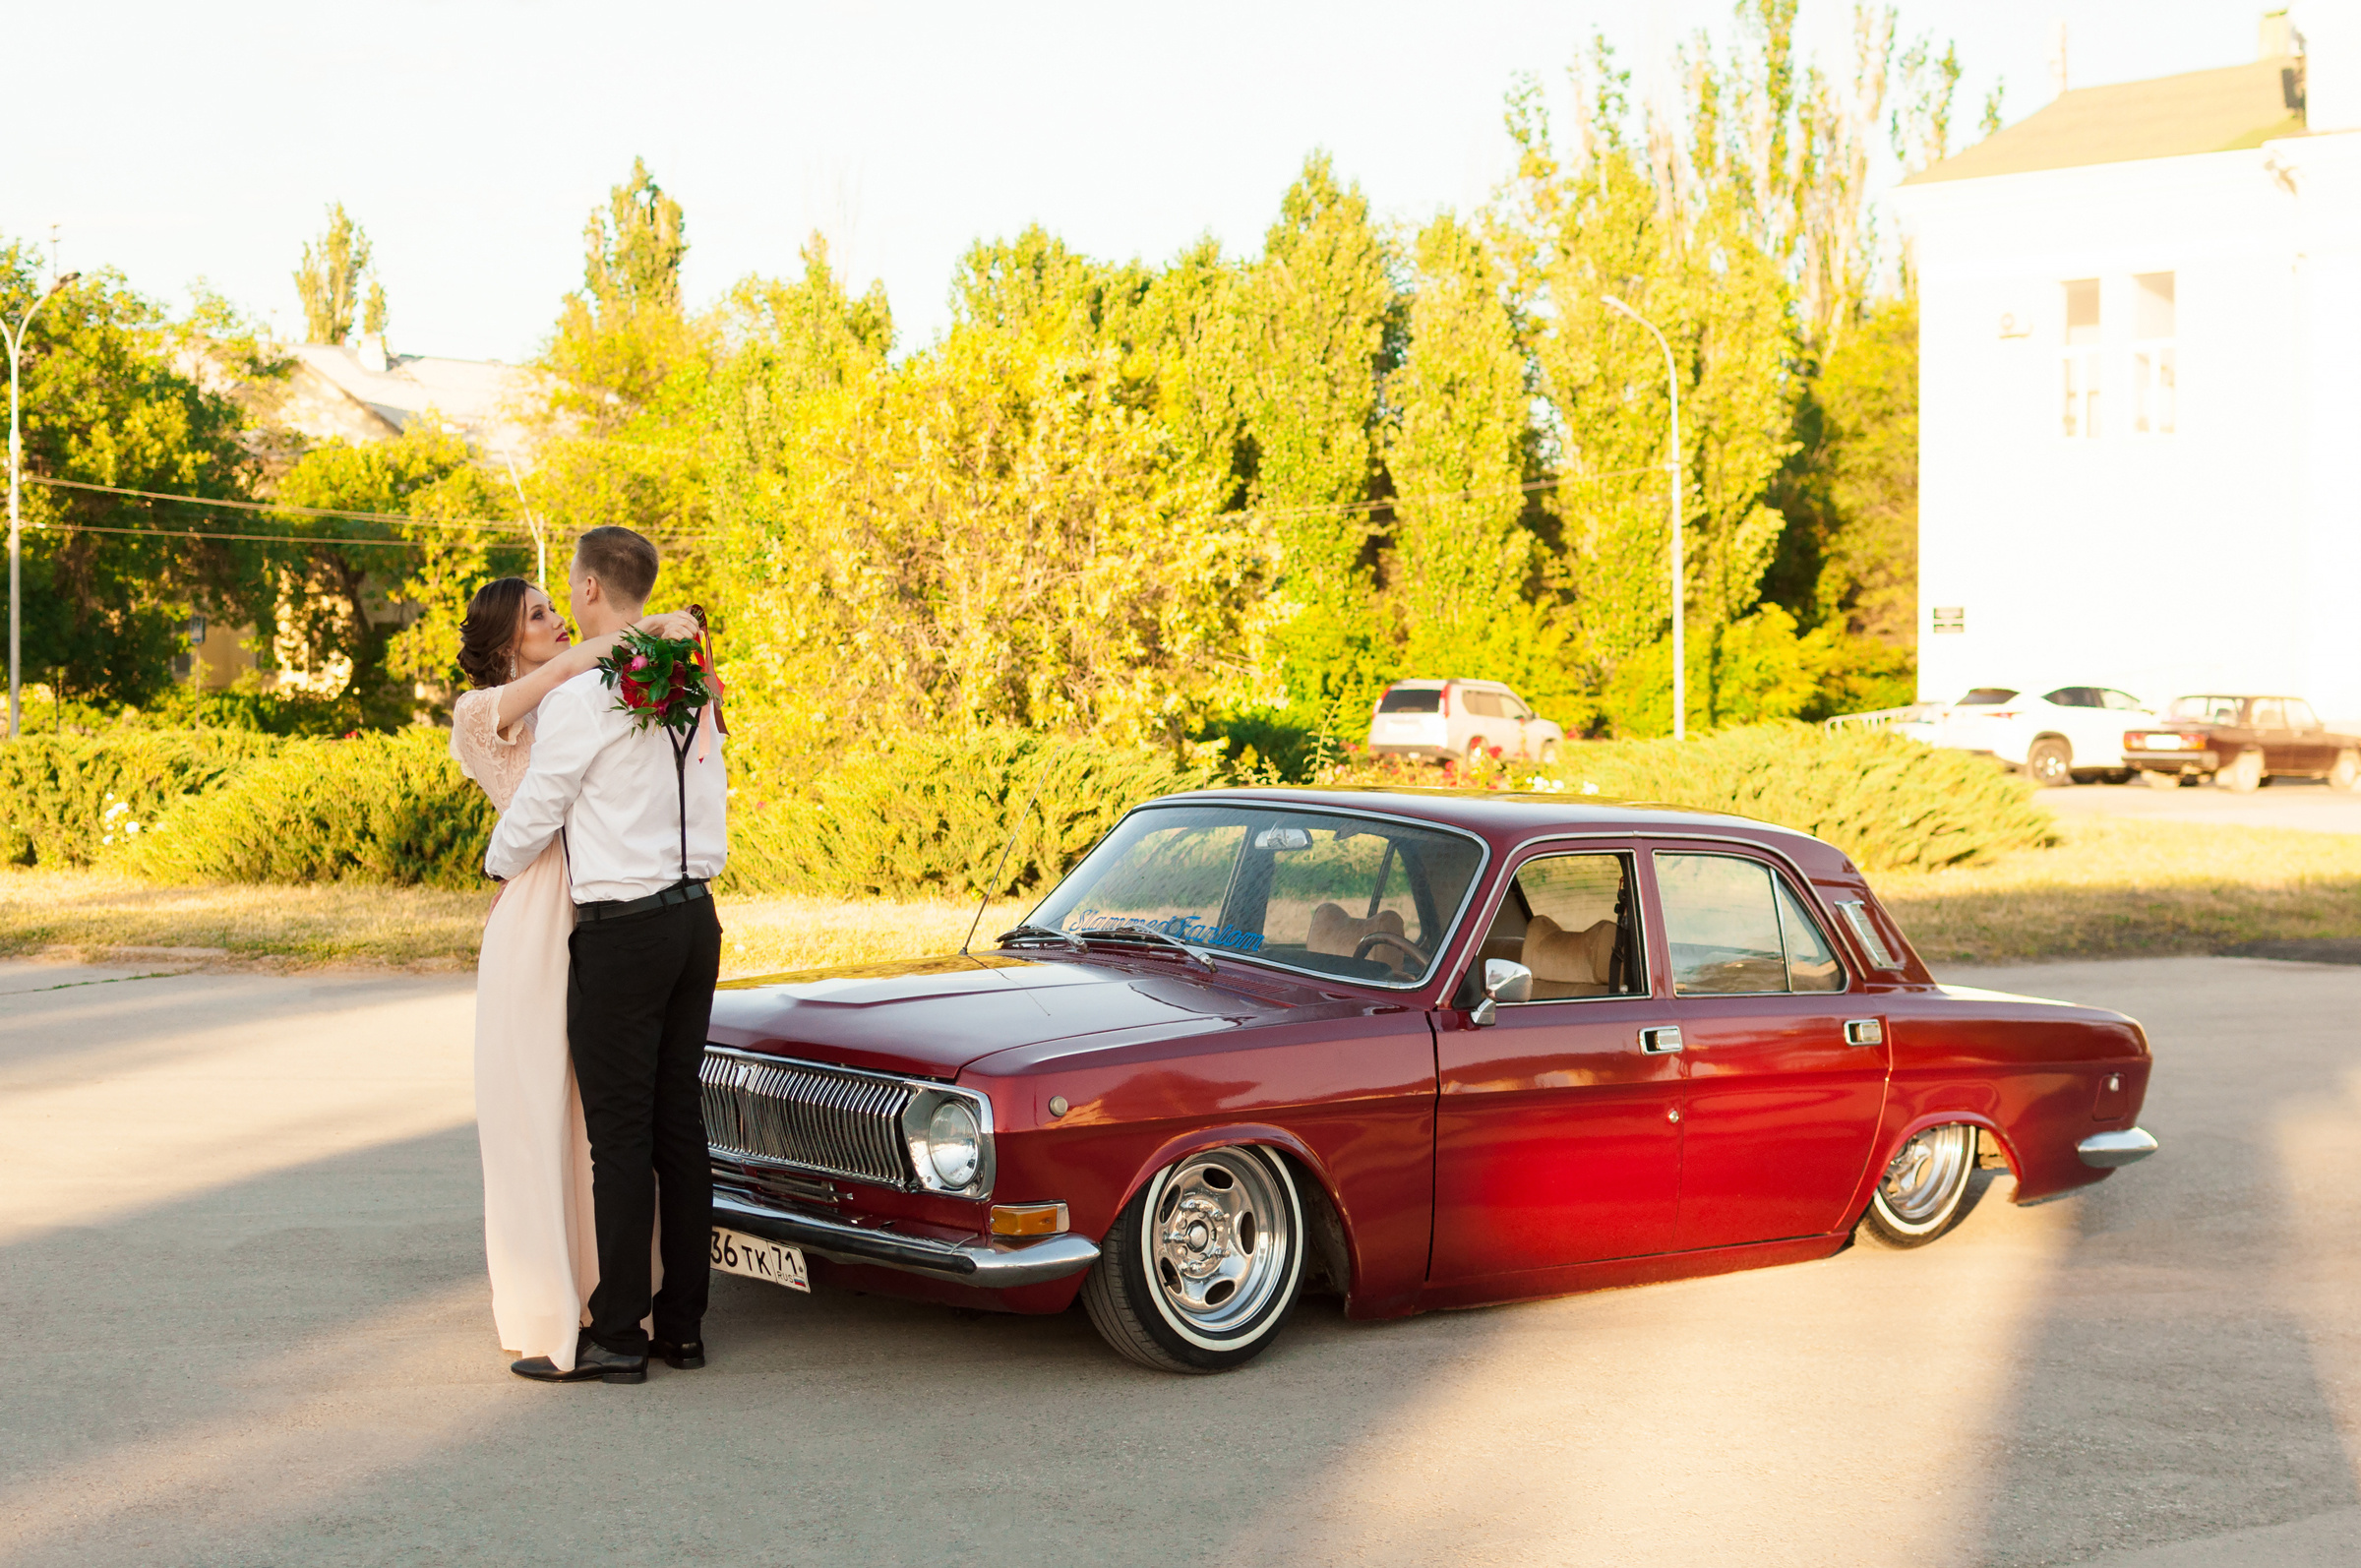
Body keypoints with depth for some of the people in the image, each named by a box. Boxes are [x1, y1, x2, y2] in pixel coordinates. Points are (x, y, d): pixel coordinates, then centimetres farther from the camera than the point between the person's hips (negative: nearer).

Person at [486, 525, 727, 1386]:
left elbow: (532, 816, -7)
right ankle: (682, 1322, 16)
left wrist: (499, 866, 13)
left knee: (620, 1135, -3)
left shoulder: (582, 697, -14)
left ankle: (617, 1336, 2)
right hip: (695, 916, 8)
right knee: (679, 1122, 11)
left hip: (620, 929, -7)